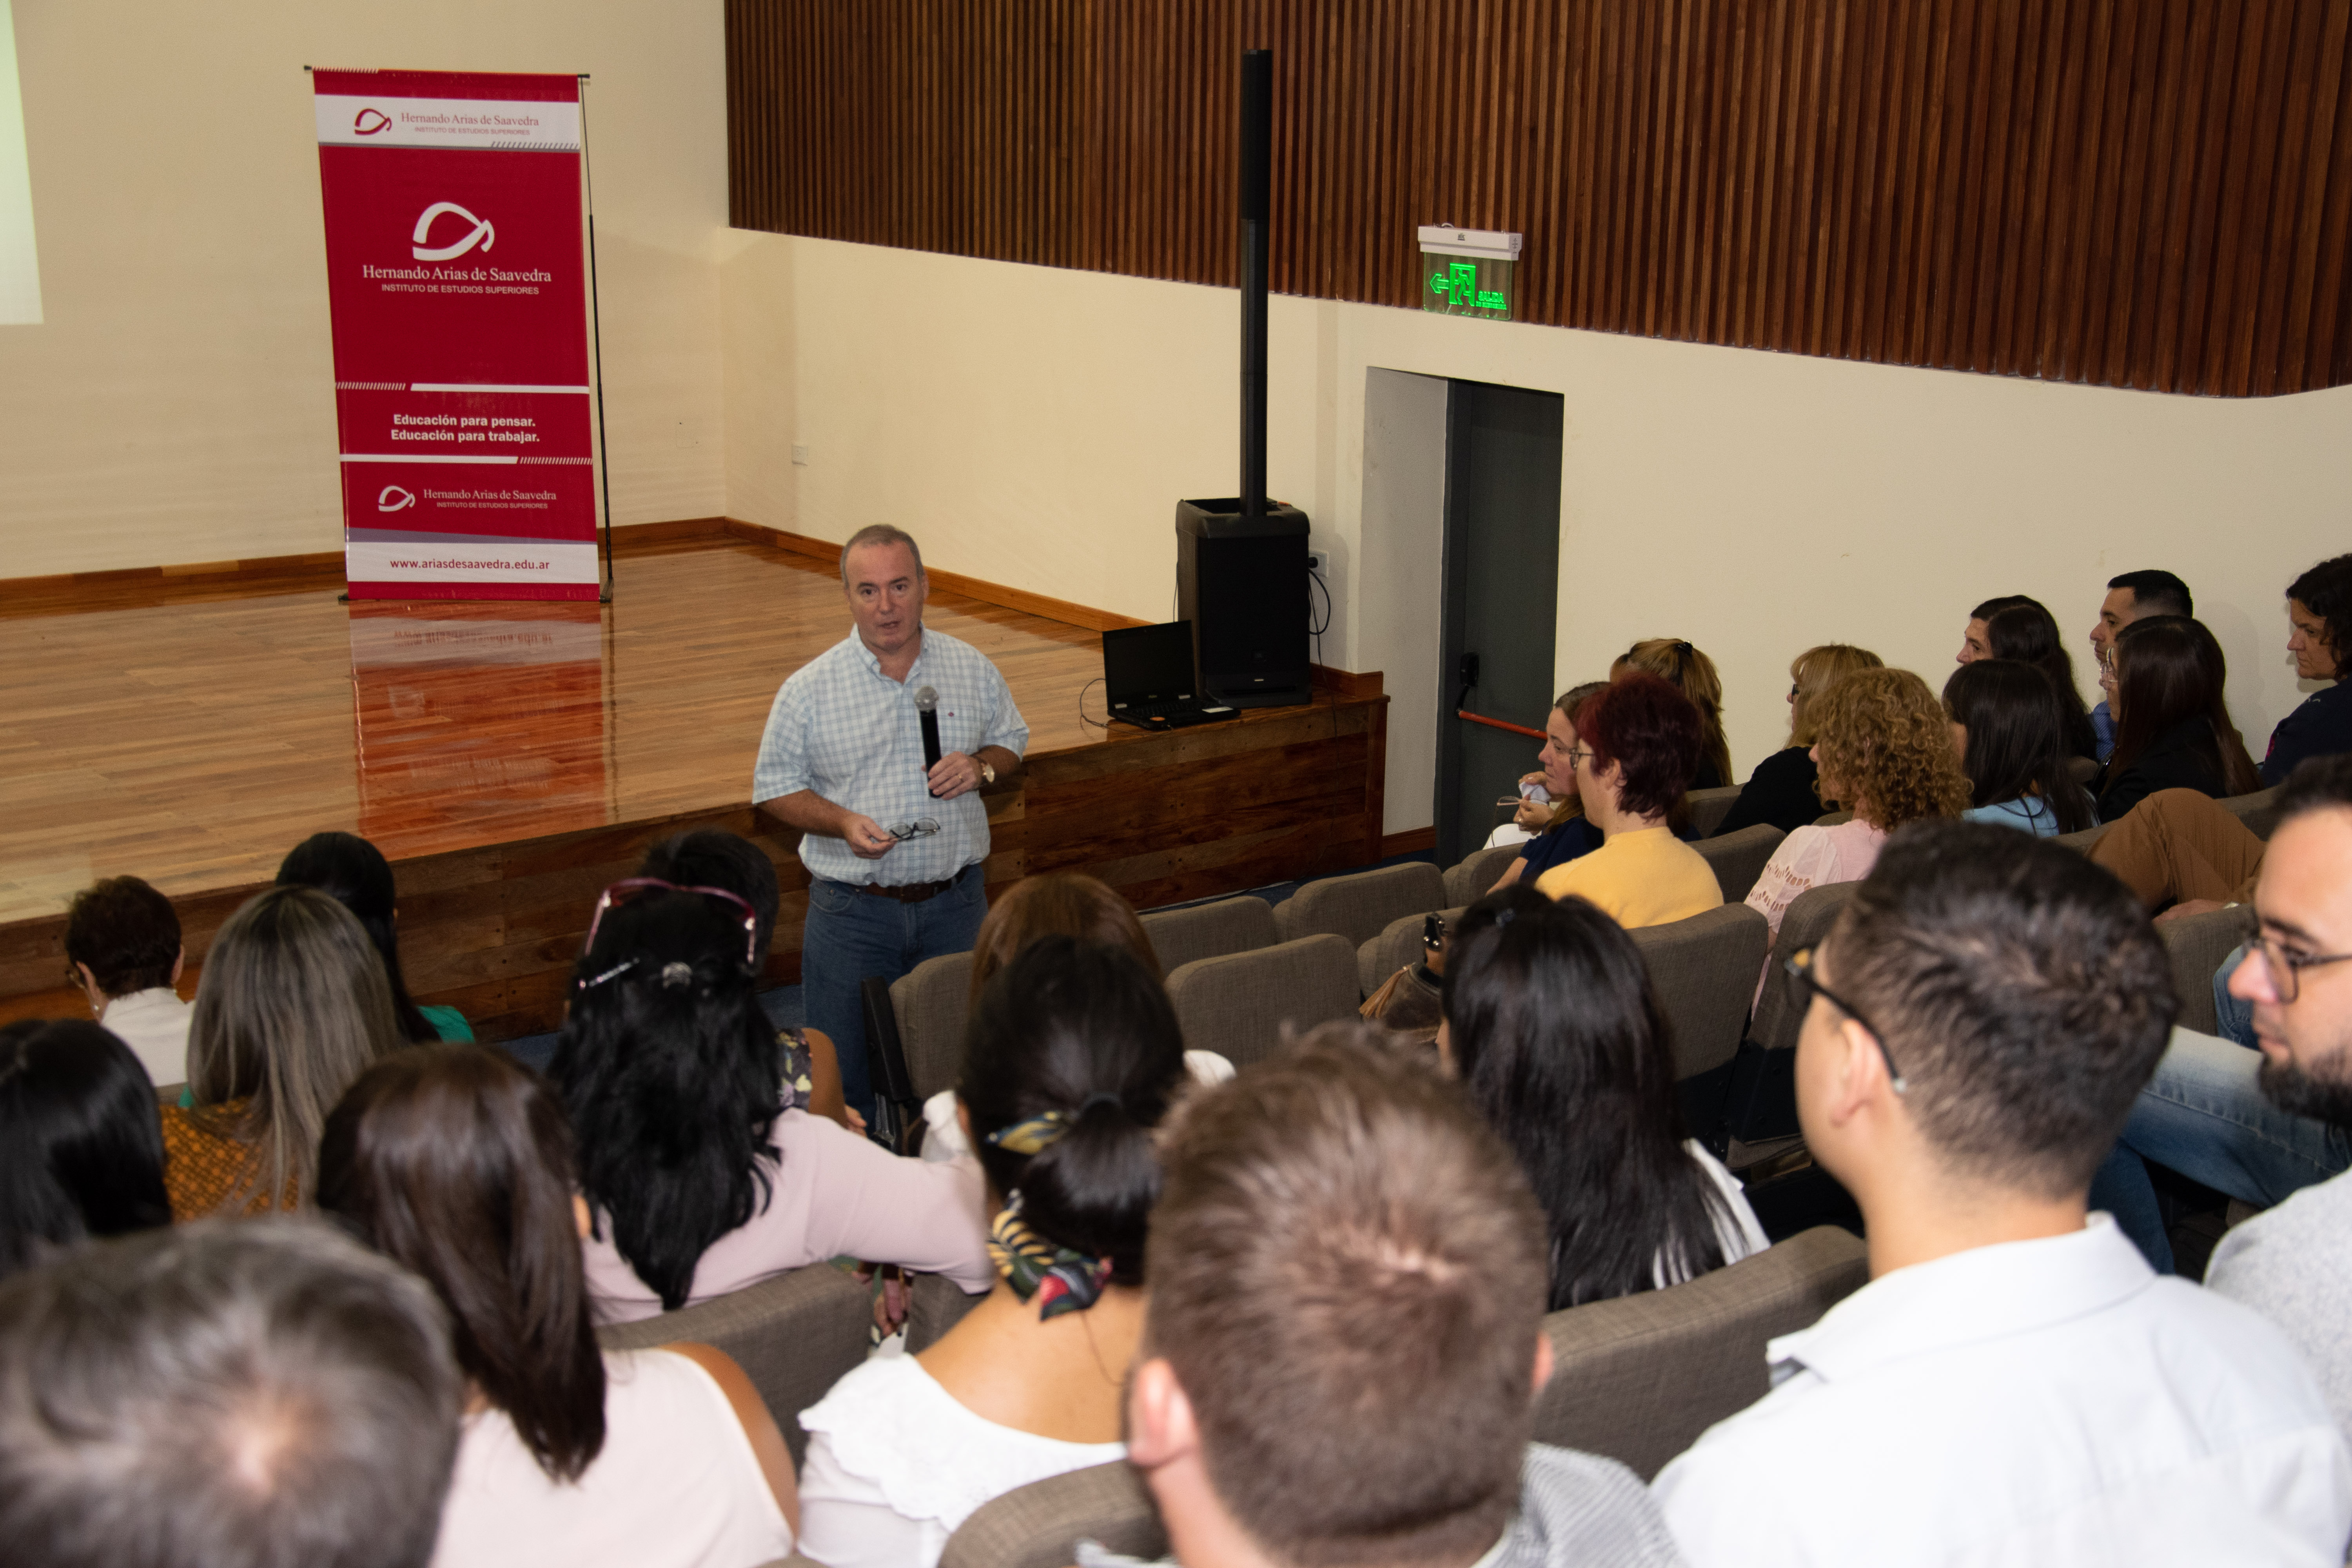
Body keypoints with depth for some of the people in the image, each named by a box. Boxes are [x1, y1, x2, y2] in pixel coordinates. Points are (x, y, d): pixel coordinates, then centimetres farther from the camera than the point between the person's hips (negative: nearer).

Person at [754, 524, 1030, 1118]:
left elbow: (1012, 741, 15)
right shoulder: (809, 689, -6)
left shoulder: (973, 669, 2)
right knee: (842, 1072, 3)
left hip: (955, 902, 2)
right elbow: (774, 788, 0)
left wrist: (984, 768, -8)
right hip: (852, 908, -2)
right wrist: (842, 823, -18)